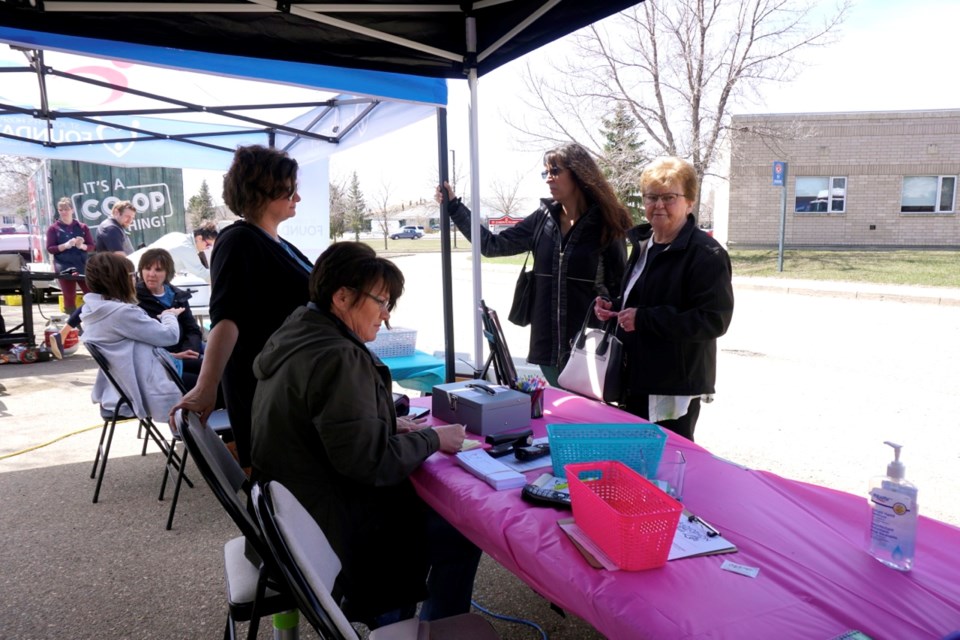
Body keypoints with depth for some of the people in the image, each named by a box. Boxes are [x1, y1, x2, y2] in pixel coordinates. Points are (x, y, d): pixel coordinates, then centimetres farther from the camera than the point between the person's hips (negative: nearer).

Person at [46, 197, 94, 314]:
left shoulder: (82, 227, 9)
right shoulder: (53, 228, 4)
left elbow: (91, 246, 8)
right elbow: (50, 249, -1)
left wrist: (82, 246, -15)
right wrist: (66, 245, -17)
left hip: (83, 266, 1)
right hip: (64, 268, -1)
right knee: (69, 297, 1)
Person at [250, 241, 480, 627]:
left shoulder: (294, 336, 5)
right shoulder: (338, 358, -26)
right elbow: (370, 462, -27)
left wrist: (388, 425, 5)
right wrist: (433, 439, -12)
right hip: (329, 533, -10)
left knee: (423, 503, 24)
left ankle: (387, 619, 34)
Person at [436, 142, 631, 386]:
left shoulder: (606, 224, -4)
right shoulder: (543, 219, 6)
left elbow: (622, 285, 0)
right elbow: (492, 244, 7)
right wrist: (454, 205, 7)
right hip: (549, 344, 4)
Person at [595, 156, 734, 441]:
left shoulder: (705, 254, -15)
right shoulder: (643, 244, 13)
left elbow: (715, 319, -23)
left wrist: (643, 318, -25)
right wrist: (614, 308, 5)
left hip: (675, 389, -8)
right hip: (636, 380, 9)